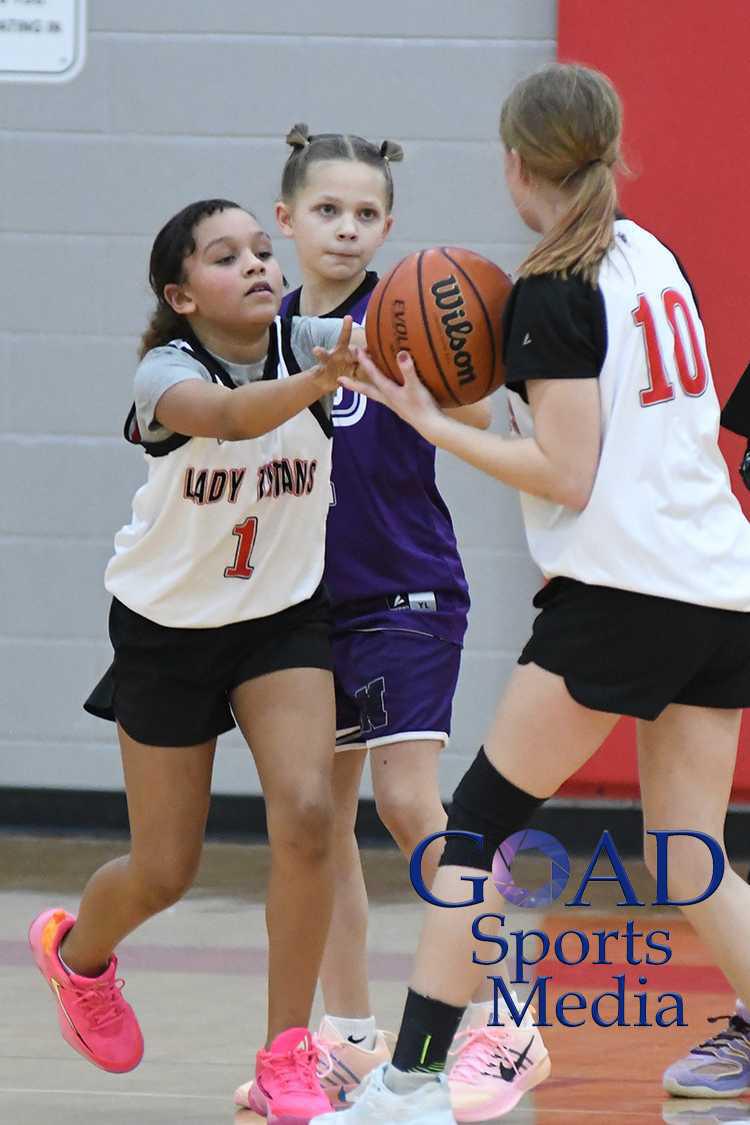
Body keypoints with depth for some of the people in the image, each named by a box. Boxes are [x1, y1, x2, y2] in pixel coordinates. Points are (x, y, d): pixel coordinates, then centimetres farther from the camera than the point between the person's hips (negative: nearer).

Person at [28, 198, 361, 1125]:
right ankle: (76, 951, 44)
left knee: (306, 816, -21)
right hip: (168, 625, -2)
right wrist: (320, 382, -64)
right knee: (163, 873, 7)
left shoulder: (309, 342, -13)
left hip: (283, 616, 2)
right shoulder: (166, 371, -24)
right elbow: (230, 415, -45)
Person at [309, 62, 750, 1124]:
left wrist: (434, 421, -8)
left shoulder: (552, 294, -9)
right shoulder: (654, 258, 13)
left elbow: (567, 477, -13)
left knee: (477, 821, -2)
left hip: (620, 589, -8)